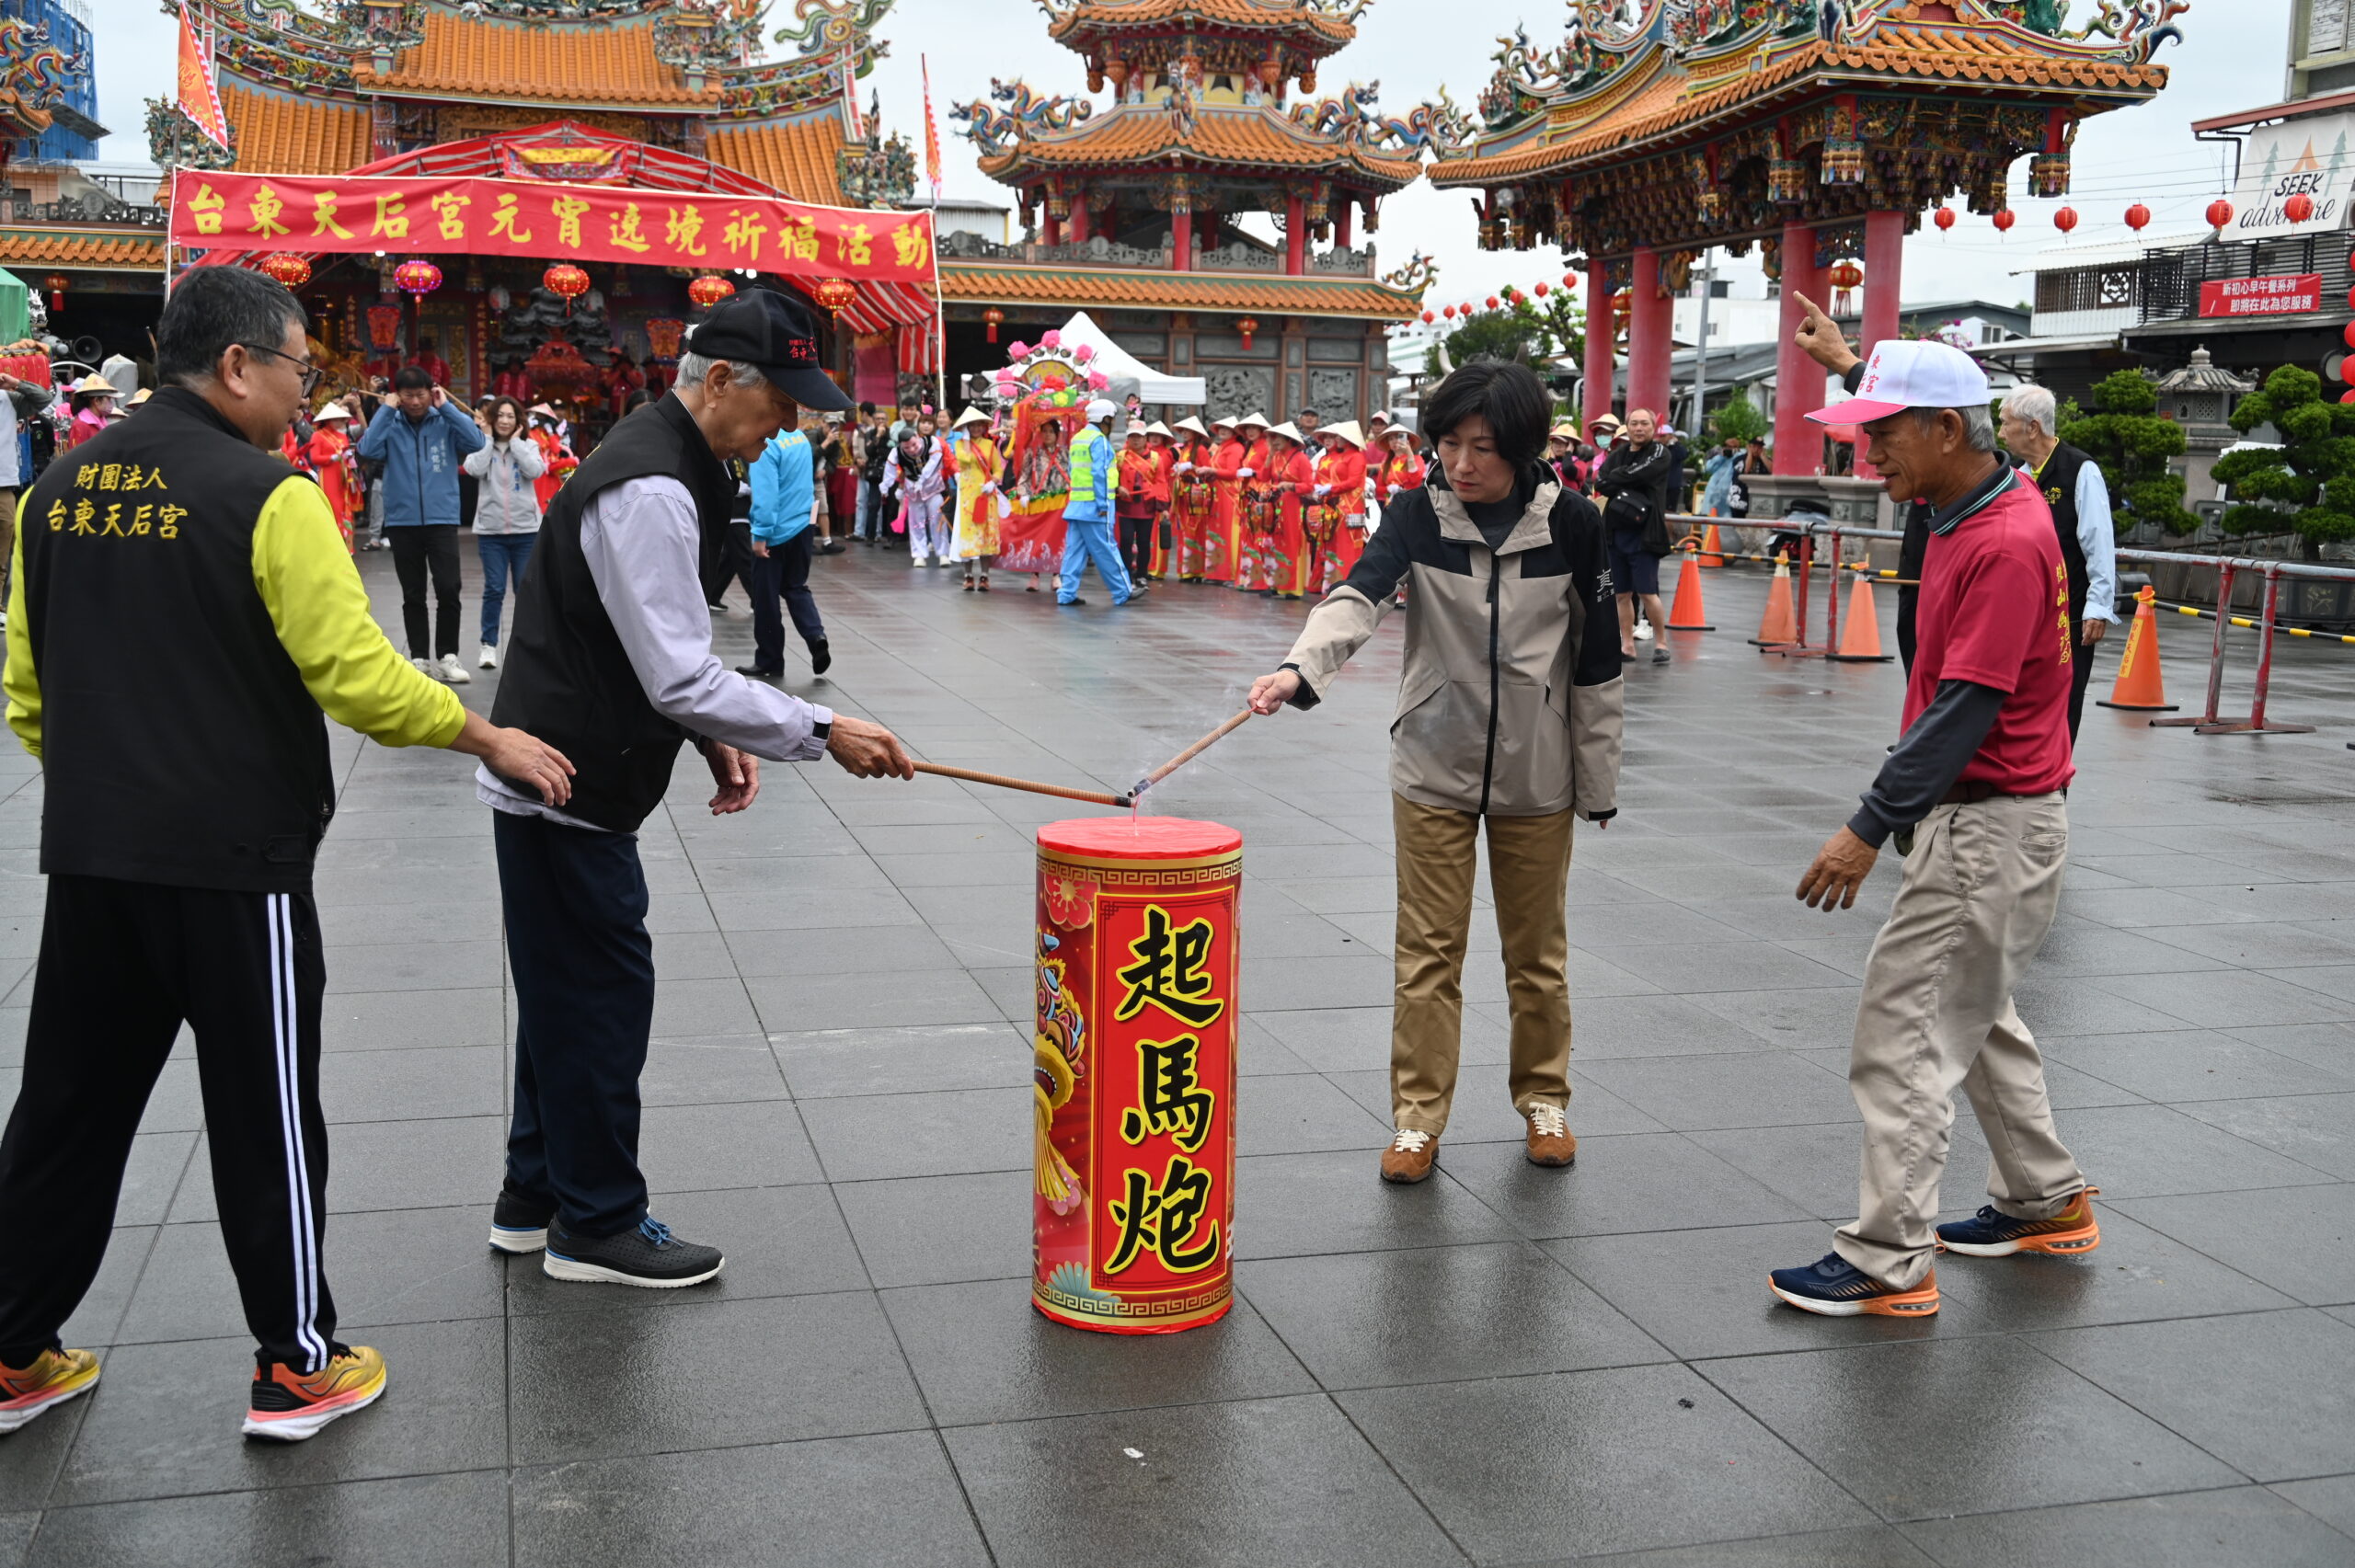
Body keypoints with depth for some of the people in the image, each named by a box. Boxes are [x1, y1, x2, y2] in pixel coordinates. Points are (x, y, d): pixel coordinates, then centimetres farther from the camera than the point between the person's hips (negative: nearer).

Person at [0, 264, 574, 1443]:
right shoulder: (266, 496, -14)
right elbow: (354, 670, -18)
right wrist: (486, 737, -5)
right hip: (233, 860, -6)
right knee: (267, 1118, 6)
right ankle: (295, 1366, 16)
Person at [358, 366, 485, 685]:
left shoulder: (445, 422, 2)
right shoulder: (390, 425, 3)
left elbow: (476, 442, -13)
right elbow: (368, 449, -13)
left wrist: (446, 406, -10)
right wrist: (386, 409, -10)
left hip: (442, 519, -1)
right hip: (402, 521, 1)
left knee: (448, 589, -9)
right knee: (413, 595, 8)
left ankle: (447, 656, 3)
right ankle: (419, 657, 17)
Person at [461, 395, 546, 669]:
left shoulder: (528, 445, 6)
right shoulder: (481, 446, 5)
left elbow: (534, 470, -13)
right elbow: (475, 469, -15)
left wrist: (515, 441, -6)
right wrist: (488, 439, -7)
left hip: (526, 528, 1)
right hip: (490, 529, -1)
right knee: (494, 588, -3)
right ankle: (489, 645, 5)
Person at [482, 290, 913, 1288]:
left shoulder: (661, 462, 11)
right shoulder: (652, 493, -23)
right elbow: (683, 679, -26)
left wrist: (712, 737, 7)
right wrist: (823, 734, -20)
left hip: (554, 784, 10)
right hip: (570, 789, -10)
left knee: (565, 995, 18)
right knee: (605, 993, 0)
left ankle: (534, 1199, 31)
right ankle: (596, 1224, 14)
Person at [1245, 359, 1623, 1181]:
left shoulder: (1570, 522, -9)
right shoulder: (1419, 512, -9)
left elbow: (1597, 662, -3)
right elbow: (1359, 595, -27)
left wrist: (1598, 781, 1)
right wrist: (1301, 667, -46)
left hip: (1537, 774, 0)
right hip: (1435, 766, 0)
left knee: (1538, 950, 13)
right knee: (1428, 952, 5)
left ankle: (1545, 1099, 32)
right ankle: (1418, 1118, 17)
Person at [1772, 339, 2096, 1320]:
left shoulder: (2006, 542, -21)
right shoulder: (1966, 514, 8)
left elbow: (1966, 707, -24)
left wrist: (1871, 828, -24)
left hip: (1991, 826, -10)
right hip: (1966, 813, 10)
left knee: (1903, 1027, -6)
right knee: (1973, 1012, 21)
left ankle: (1889, 1262, 1)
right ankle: (2044, 1202, 35)